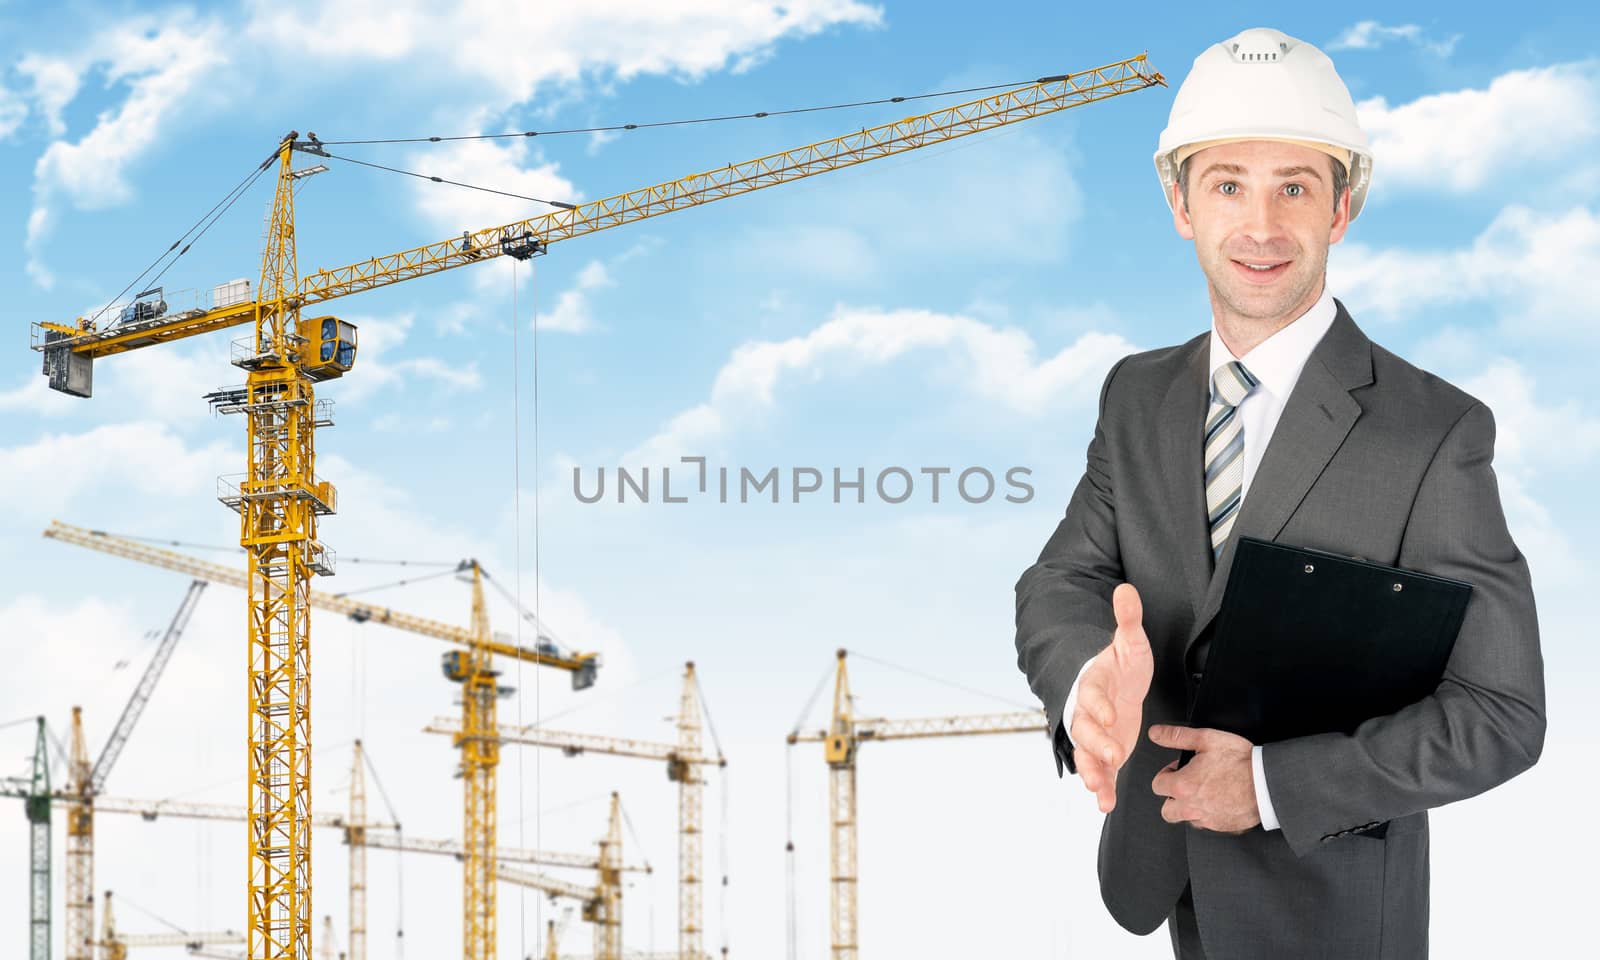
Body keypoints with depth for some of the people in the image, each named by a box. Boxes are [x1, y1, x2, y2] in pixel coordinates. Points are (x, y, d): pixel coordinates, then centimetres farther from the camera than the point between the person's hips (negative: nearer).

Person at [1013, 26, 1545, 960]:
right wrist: (1088, 682, -30)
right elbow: (1059, 584, -6)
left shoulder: (1437, 434, -19)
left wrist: (1274, 781, -24)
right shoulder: (1137, 394, 0)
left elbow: (1501, 715, -18)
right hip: (1161, 858, 5)